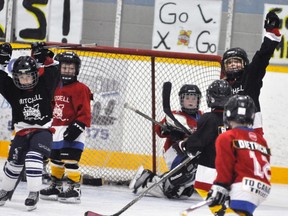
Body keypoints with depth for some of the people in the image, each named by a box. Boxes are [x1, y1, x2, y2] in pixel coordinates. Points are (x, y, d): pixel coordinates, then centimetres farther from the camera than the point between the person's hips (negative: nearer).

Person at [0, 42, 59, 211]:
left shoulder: (44, 86, -5)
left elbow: (53, 74, -6)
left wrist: (45, 58, -13)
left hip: (43, 129, -3)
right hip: (23, 131, 3)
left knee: (33, 157, -22)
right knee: (14, 161, 7)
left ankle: (34, 193, -20)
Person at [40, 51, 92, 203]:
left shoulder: (80, 89, -12)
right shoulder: (56, 87, 13)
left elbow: (85, 112, -16)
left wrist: (77, 126, -24)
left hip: (72, 132, -9)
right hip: (58, 130, 9)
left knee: (70, 159, -13)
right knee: (55, 158, 16)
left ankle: (74, 188, -10)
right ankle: (55, 186, 28)